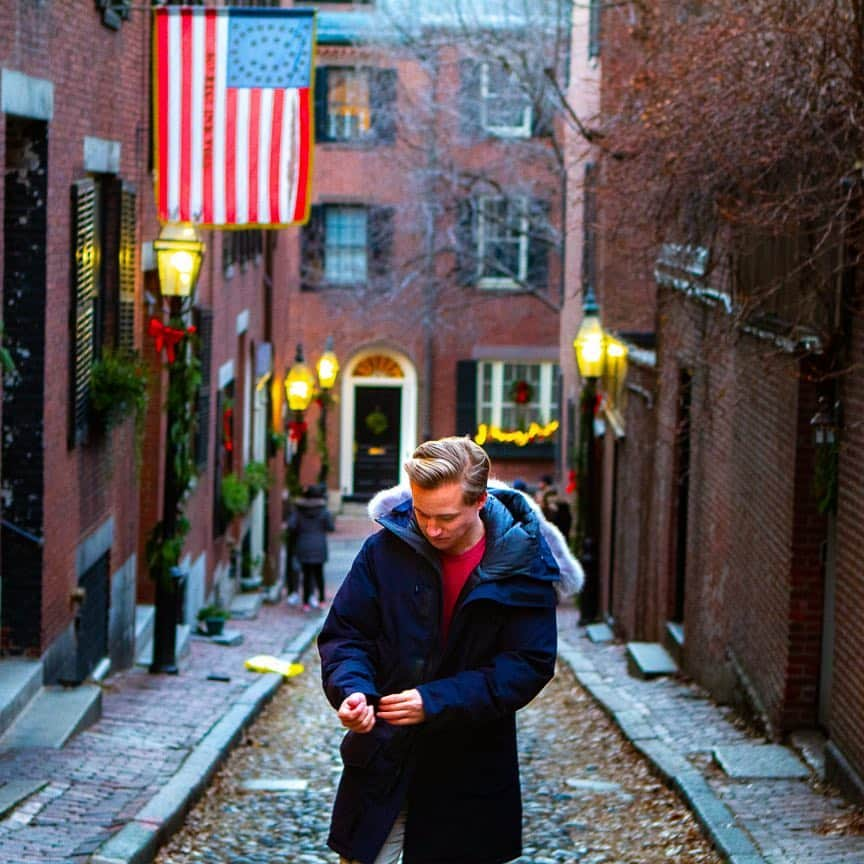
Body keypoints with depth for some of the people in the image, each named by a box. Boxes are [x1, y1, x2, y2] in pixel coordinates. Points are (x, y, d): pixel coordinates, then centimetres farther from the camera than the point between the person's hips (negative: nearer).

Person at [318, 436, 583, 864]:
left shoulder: (523, 566, -9)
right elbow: (345, 633, 1)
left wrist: (435, 701, -23)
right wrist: (351, 689, -22)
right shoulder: (385, 549, -6)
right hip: (383, 761, 1)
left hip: (469, 776, 0)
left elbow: (528, 666, -13)